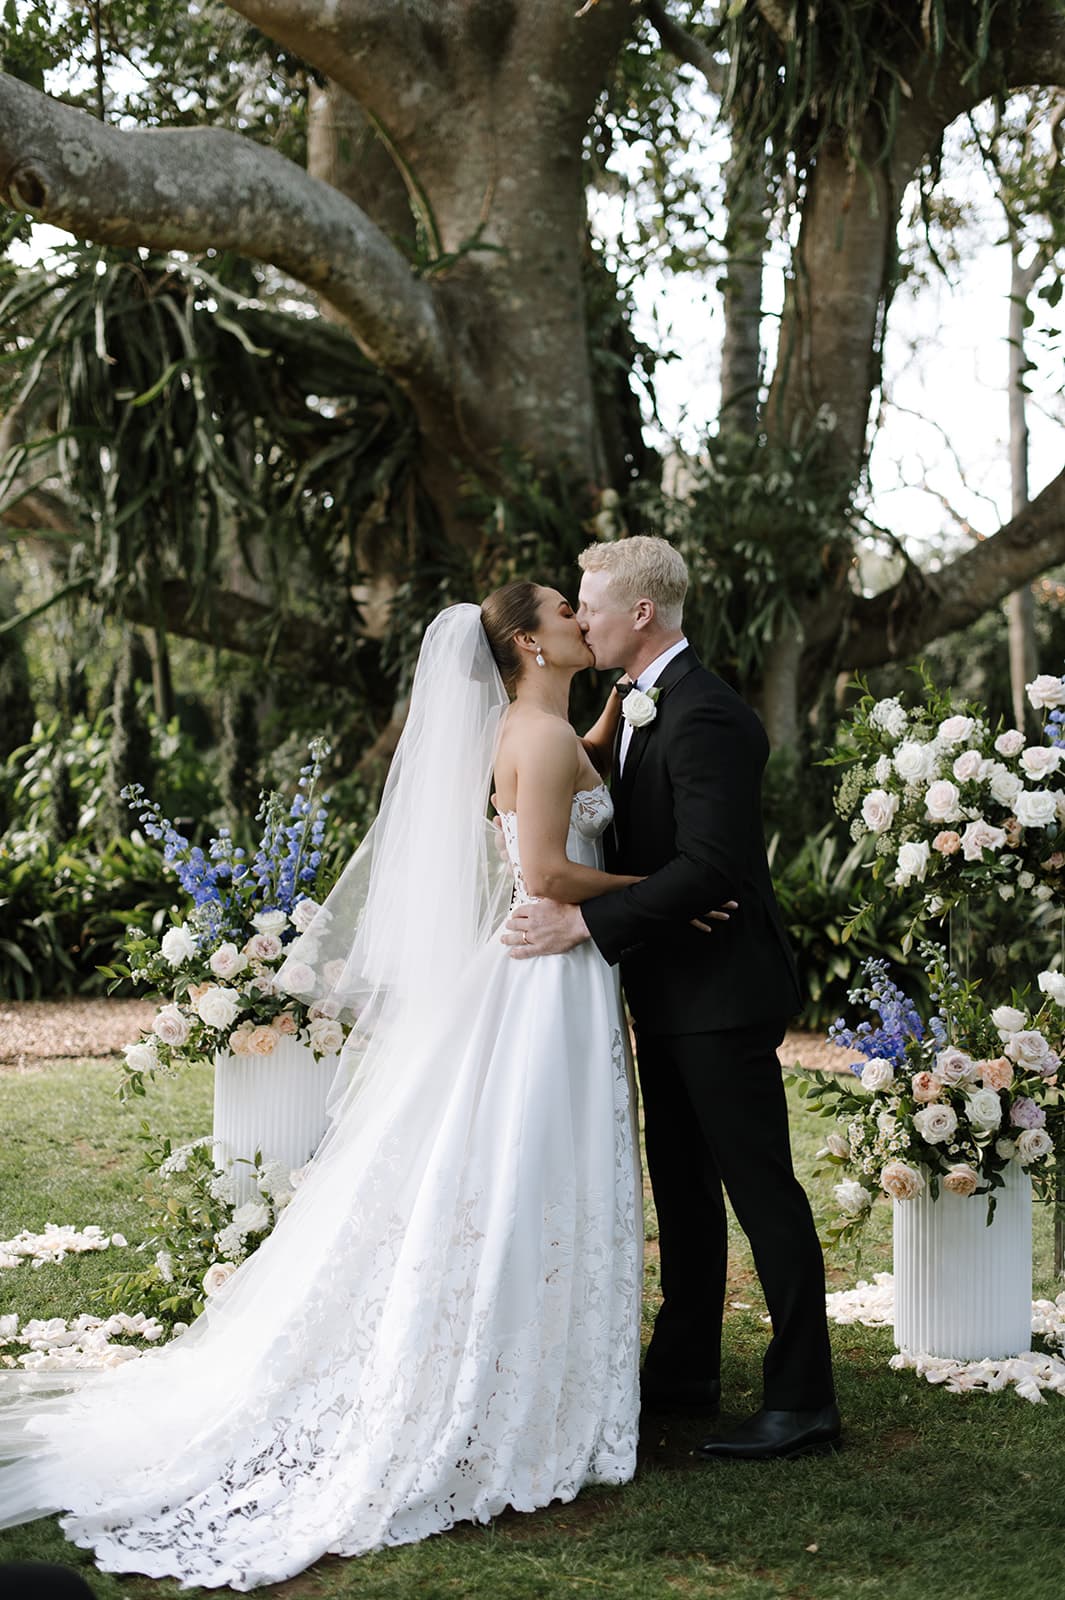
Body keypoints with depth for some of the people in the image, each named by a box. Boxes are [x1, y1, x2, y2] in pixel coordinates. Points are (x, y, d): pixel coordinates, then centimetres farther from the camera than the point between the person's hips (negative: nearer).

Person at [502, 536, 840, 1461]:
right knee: (682, 1185, 17)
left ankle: (803, 1401, 2)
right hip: (671, 991, 10)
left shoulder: (707, 717, -20)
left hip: (722, 993, -10)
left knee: (762, 1188, -4)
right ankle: (684, 1370, 29)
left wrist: (584, 924, -26)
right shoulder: (641, 707, 12)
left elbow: (708, 865, -27)